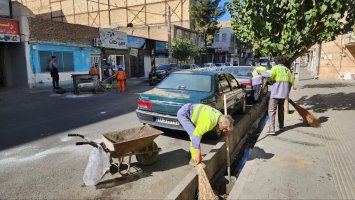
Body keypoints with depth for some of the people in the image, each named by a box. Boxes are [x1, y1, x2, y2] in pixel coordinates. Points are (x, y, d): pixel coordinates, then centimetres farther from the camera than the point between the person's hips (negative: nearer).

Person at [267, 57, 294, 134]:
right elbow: (291, 82, 12)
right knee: (281, 109, 23)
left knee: (272, 110, -5)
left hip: (276, 92, -6)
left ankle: (272, 129, -13)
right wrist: (287, 92, 20)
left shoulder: (275, 67, 1)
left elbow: (270, 76, -18)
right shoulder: (287, 70, 17)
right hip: (284, 92, 6)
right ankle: (281, 126, 33)